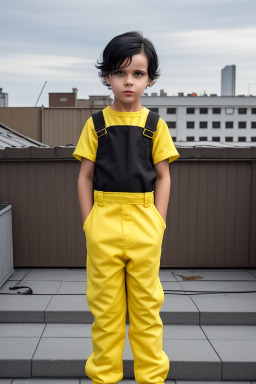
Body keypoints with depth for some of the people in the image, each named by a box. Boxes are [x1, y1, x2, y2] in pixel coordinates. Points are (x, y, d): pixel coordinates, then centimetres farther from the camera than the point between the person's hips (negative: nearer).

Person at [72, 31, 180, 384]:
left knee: (146, 303, 9)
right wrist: (89, 223, -2)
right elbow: (85, 176, 4)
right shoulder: (96, 123, 4)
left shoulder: (155, 125, 4)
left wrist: (158, 223, -3)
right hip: (104, 222, 1)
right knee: (104, 304, 9)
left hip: (143, 222, 0)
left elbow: (163, 177, 4)